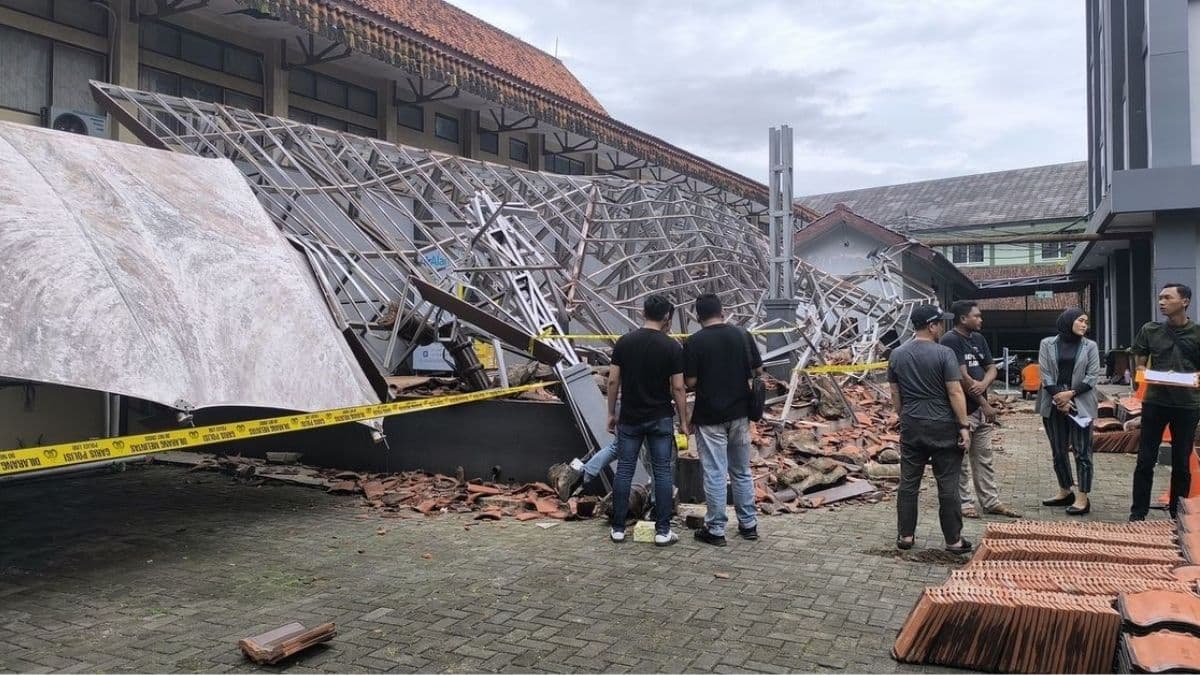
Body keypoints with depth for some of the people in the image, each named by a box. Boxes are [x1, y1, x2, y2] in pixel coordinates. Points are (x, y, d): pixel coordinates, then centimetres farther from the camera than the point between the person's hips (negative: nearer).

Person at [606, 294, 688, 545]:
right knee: (662, 473, 5)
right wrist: (683, 421, 1)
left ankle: (618, 528, 12)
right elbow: (678, 388, -7)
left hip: (629, 419, 2)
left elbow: (613, 381, -1)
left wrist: (611, 413, 9)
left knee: (624, 471, 7)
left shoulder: (624, 342, -2)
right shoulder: (672, 346, -8)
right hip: (660, 419, -2)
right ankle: (662, 531, 6)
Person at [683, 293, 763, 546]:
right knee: (741, 471, 16)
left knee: (715, 474, 2)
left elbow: (690, 382, -11)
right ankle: (748, 525, 23)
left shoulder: (694, 342, -11)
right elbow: (758, 371, 6)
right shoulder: (742, 335, 0)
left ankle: (716, 530, 10)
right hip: (739, 413, 4)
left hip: (709, 417, -4)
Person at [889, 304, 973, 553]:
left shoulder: (897, 355, 3)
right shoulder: (944, 353, -11)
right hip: (942, 427, -4)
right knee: (948, 486, 4)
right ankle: (954, 540, 11)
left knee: (908, 483, 11)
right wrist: (964, 426, -8)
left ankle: (905, 535, 16)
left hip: (911, 427, 4)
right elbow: (955, 393, -13)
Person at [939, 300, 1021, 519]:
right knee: (961, 460, 2)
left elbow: (992, 368, 10)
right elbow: (963, 377, -18)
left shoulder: (979, 339, 11)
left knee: (985, 458, 14)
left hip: (980, 408, 8)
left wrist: (983, 384, -14)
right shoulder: (951, 340, -15)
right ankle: (964, 502, 12)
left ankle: (991, 501, 22)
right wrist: (985, 404, -11)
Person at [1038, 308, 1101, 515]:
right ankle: (1065, 491, 24)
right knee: (1058, 451, 10)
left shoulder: (1090, 346, 5)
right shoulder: (1047, 344, 5)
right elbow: (1044, 374, -1)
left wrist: (1071, 393, -13)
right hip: (1054, 404, 1)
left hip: (1080, 404, -1)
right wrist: (1059, 398, -12)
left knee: (1082, 451, -2)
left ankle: (1083, 497, 2)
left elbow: (1093, 376, -1)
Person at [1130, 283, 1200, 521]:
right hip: (1155, 402, 0)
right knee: (1145, 460, 2)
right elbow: (1140, 366, 8)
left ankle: (1177, 514, 21)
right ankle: (1138, 513, 10)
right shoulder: (1150, 330, 3)